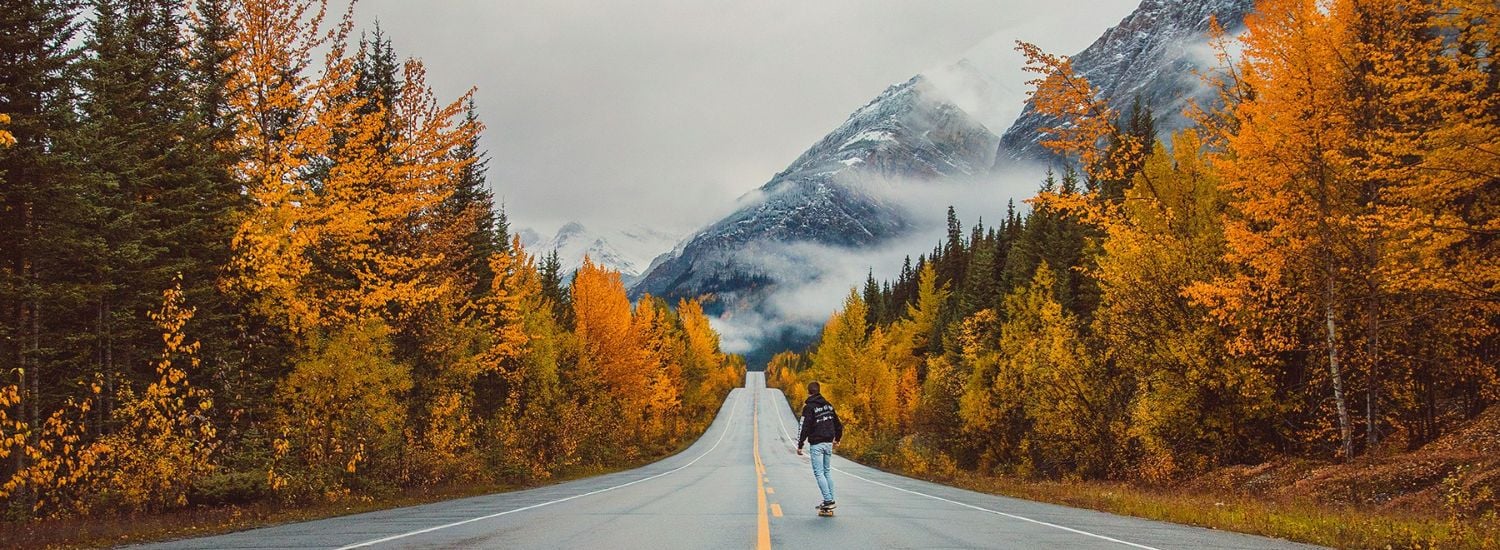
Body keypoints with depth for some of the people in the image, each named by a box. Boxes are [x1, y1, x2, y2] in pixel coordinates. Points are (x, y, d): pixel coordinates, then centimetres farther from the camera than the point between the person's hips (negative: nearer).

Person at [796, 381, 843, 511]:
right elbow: (837, 423, 19)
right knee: (826, 472, 16)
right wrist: (837, 438, 34)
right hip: (828, 443, 7)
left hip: (816, 444, -7)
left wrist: (800, 445, -11)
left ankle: (828, 500, -13)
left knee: (819, 473, -5)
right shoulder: (828, 405, 11)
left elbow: (805, 427, -16)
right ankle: (830, 499, 15)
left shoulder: (809, 407, -11)